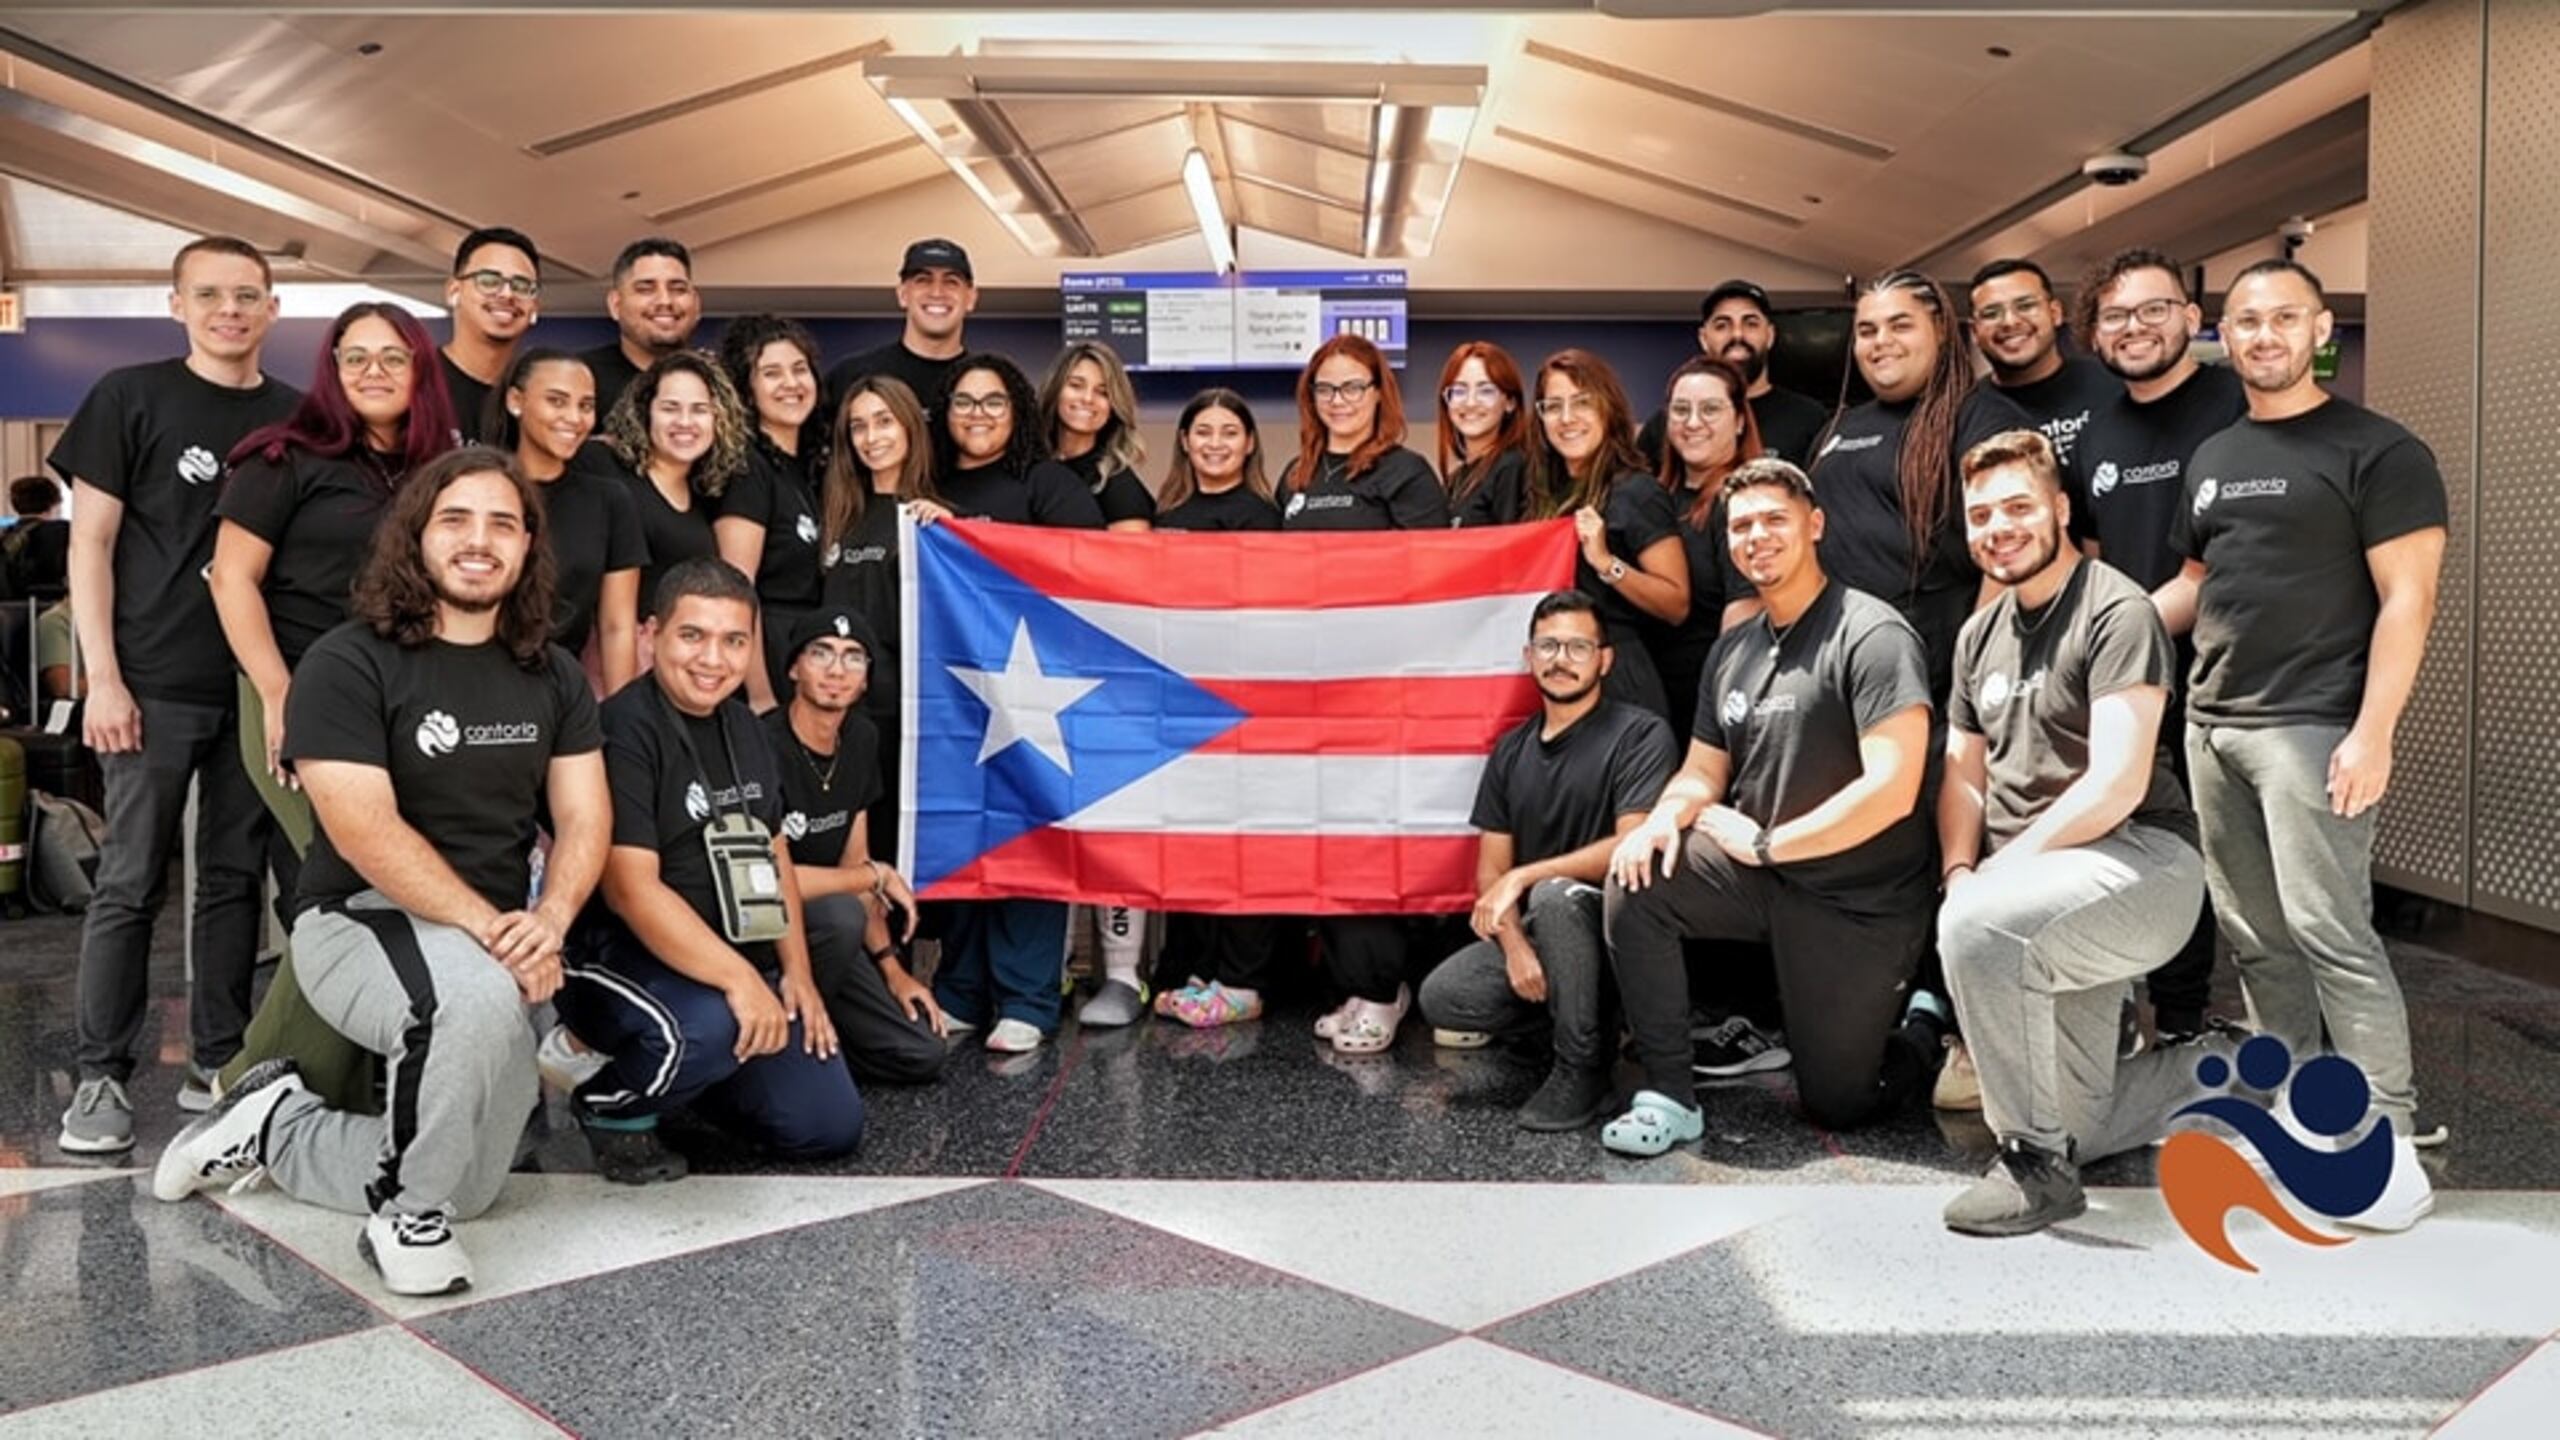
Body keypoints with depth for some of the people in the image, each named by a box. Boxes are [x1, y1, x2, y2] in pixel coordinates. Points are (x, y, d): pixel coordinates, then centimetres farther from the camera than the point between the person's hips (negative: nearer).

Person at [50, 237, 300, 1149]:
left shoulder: (297, 417, 10)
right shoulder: (131, 397, 1)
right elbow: (90, 543, -2)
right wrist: (103, 678, -10)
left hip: (261, 687, 3)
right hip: (156, 686, -3)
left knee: (236, 880, 8)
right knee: (131, 883, 0)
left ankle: (218, 1063, 17)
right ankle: (101, 1074, 8)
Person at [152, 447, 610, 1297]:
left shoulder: (552, 676, 5)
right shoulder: (348, 664, -12)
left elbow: (583, 821, -1)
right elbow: (365, 833, -20)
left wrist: (547, 922, -20)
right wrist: (487, 926, -28)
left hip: (497, 941, 6)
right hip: (360, 920, -6)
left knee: (468, 1188, 5)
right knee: (477, 998, -40)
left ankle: (276, 1125, 28)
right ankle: (408, 1213, -16)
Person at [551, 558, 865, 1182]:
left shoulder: (742, 727, 11)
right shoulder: (624, 730, -17)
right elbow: (632, 890, -25)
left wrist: (796, 973, 8)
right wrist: (739, 978, -30)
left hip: (740, 965, 8)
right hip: (620, 956, -8)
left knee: (832, 1127, 2)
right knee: (710, 1026, -39)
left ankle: (680, 1065, 23)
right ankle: (610, 1102, -5)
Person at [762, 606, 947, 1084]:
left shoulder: (861, 739, 3)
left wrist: (891, 968, 4)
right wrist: (879, 875, -15)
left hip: (821, 935, 7)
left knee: (922, 1055, -3)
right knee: (839, 914, -37)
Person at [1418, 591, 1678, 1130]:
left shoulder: (1640, 734, -10)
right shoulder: (1511, 751, 8)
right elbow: (1490, 872, 5)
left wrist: (1523, 877, -22)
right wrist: (1515, 946, -13)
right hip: (1538, 929, 6)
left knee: (1554, 896, -36)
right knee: (1443, 997, -15)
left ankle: (1583, 1068, -18)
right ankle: (1593, 1015, 7)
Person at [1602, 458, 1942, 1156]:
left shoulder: (1870, 634, -17)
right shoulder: (1732, 649, 7)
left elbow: (1892, 789, -25)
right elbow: (1704, 770, 12)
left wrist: (1765, 843, -18)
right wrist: (1667, 816, -12)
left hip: (1860, 900, -6)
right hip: (1760, 870, 6)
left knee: (1837, 1103, 1)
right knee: (1636, 877, -20)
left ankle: (1925, 1032, 35)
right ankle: (1669, 1094, -10)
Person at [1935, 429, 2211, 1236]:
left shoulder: (2114, 612, -11)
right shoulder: (1979, 635, 14)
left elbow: (2118, 783, -20)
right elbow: (1964, 775, 17)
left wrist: (1999, 871, -19)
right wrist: (1958, 872, -2)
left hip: (2141, 861, -8)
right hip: (2042, 894, 8)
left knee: (1976, 926, -36)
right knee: (2070, 1130, 5)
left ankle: (2036, 1166, -20)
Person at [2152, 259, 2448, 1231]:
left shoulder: (2377, 452, -5)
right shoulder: (2212, 459, 16)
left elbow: (2406, 600, -10)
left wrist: (2372, 733, -18)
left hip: (2313, 727, -7)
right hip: (2212, 723, 7)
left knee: (2328, 931, -11)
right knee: (2253, 935, 10)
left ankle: (2389, 1139, -3)